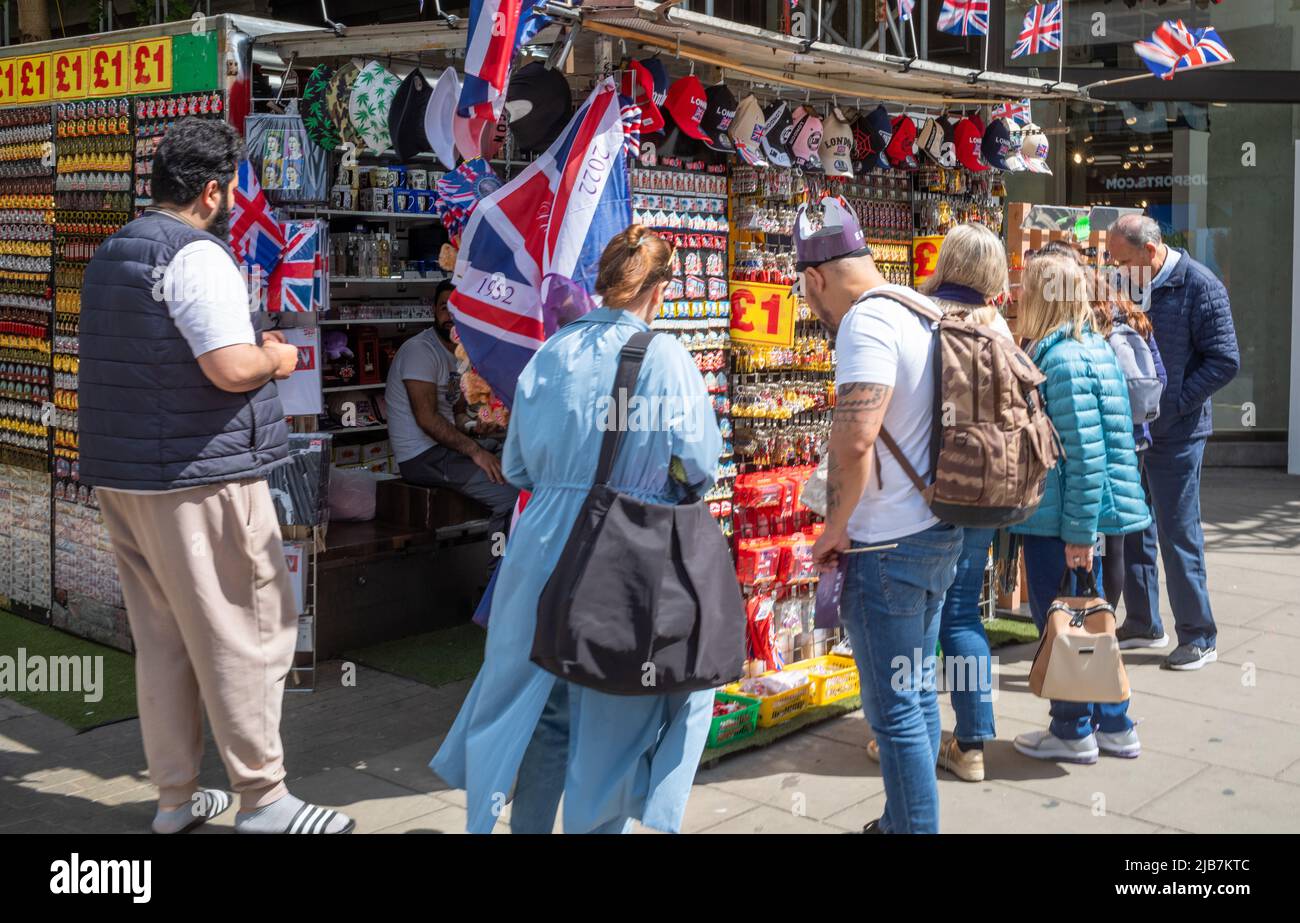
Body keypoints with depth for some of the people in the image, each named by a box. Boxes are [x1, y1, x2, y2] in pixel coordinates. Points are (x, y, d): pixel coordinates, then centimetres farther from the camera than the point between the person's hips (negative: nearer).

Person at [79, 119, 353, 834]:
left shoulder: (113, 252, 16)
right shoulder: (197, 255, -14)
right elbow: (232, 369, -24)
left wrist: (250, 346, 21)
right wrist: (276, 358, -3)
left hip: (121, 477, 9)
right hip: (199, 480, -9)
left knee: (160, 641, 13)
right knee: (247, 635, -1)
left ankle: (175, 798, 21)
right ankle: (262, 798, 5)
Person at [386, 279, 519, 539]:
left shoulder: (459, 353, 17)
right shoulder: (420, 350, -13)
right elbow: (427, 418, -21)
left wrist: (474, 426, -2)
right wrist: (475, 451, -22)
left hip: (445, 445, 10)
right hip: (423, 456, -10)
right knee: (512, 492, -23)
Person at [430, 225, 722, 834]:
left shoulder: (551, 353, 2)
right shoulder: (664, 358, -11)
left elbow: (517, 466, 9)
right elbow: (700, 468, -9)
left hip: (544, 548, 4)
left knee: (536, 700, 17)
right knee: (611, 714, 10)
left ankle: (526, 823, 28)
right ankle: (597, 823, 21)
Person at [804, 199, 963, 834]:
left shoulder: (866, 320, -18)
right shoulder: (924, 312, 10)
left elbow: (853, 442, -29)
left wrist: (835, 527, -14)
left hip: (888, 546, -10)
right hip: (940, 532, 10)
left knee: (895, 709, 0)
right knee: (918, 692, 20)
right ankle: (906, 819, 33)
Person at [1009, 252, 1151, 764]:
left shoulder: (1062, 359, -20)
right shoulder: (1091, 348, 10)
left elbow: (1085, 452, -23)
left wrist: (1078, 531, -19)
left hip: (1055, 519, -9)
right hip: (1070, 518, 9)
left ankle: (1073, 732, 19)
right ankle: (1114, 726, 28)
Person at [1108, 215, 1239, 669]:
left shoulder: (1200, 286, -12)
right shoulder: (1129, 284, 7)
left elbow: (1225, 360, -14)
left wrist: (1173, 404, -17)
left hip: (1175, 432, -7)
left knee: (1179, 534, -1)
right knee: (1133, 528, 13)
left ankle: (1198, 638, 11)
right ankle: (1142, 623, 27)